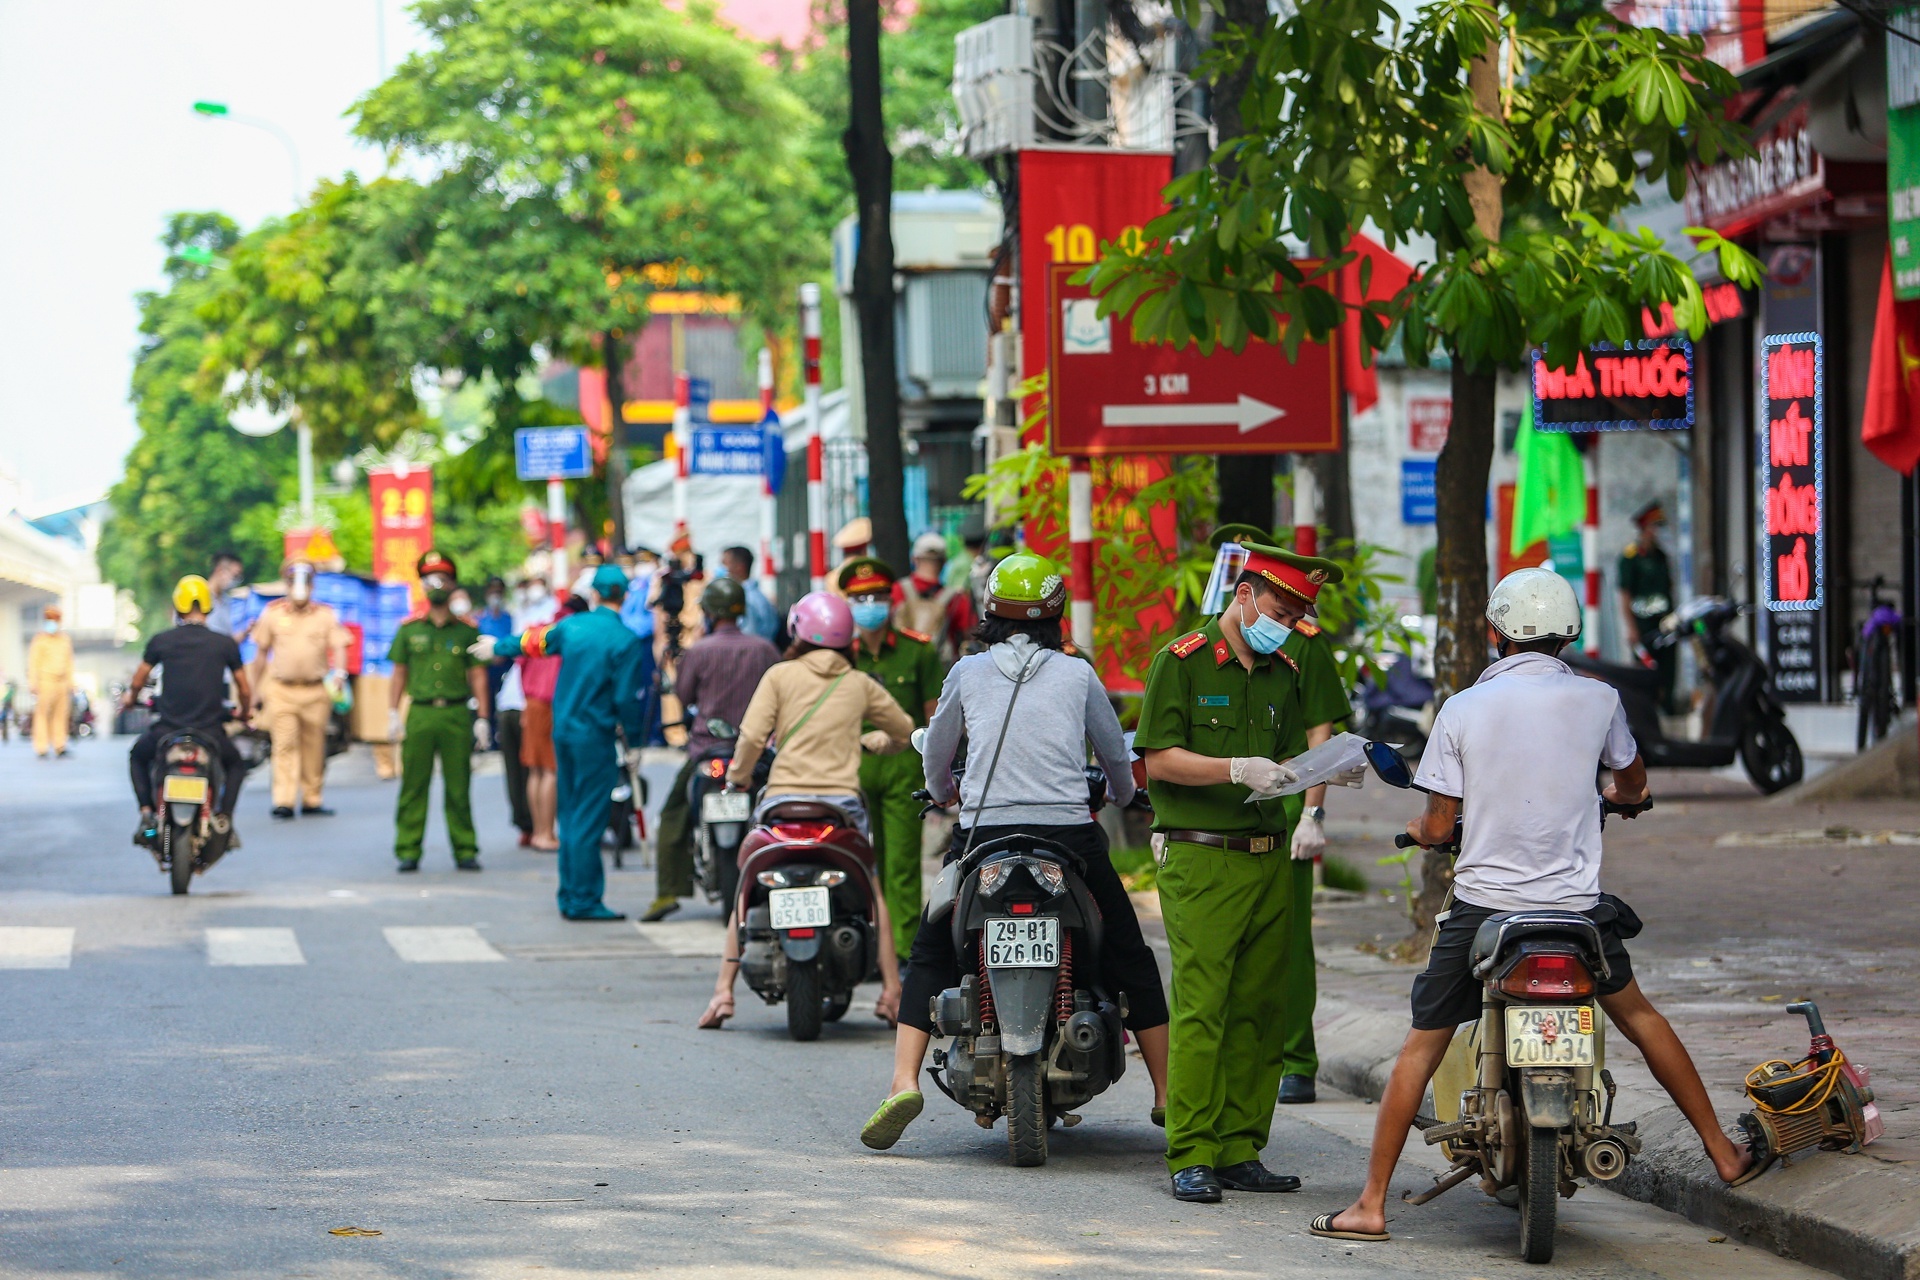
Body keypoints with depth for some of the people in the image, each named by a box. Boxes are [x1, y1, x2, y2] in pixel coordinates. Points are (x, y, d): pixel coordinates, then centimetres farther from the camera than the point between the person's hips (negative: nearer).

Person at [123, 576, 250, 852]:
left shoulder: (160, 641, -1)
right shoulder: (225, 644, -1)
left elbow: (137, 682, 10)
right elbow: (244, 691, 6)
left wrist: (129, 699, 33)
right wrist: (243, 714, 28)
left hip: (166, 732, 0)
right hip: (211, 733, 0)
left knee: (138, 756, 32)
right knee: (235, 765, 32)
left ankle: (147, 815, 14)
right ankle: (223, 818, 10)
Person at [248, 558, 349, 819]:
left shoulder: (325, 615, 7)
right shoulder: (273, 613, 7)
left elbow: (338, 647, -1)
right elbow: (261, 652, 13)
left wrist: (339, 672, -22)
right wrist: (256, 689, 11)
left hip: (315, 691, 1)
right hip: (281, 690, -1)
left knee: (314, 748, 7)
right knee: (284, 745, -11)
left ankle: (312, 800, 16)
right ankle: (283, 802, -16)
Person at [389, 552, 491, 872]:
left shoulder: (466, 630, 7)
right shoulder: (409, 629, 9)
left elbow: (478, 675, 7)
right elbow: (400, 672, 12)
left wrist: (482, 719, 1)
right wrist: (393, 713, 5)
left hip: (456, 714, 0)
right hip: (419, 714, 1)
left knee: (459, 788, 2)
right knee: (413, 786, 0)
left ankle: (465, 851, 9)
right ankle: (408, 852, 5)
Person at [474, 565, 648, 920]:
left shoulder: (573, 624, 5)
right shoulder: (625, 641, -14)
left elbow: (535, 641, 23)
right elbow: (628, 697, -14)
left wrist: (498, 647, 42)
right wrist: (634, 743, -2)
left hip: (563, 730, 7)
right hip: (595, 737, -7)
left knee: (570, 815, 14)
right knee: (588, 821, -6)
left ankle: (570, 897, 19)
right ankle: (584, 901, -6)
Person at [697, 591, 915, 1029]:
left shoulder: (780, 676, 1)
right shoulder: (860, 685, 8)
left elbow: (752, 736, -8)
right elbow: (904, 732, 21)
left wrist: (738, 777, 9)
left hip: (783, 800, -1)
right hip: (842, 803, 1)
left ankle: (723, 992, 4)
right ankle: (891, 992, 11)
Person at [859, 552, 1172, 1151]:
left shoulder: (968, 673, 8)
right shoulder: (1077, 674, 7)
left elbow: (937, 752, 21)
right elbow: (1115, 753, 20)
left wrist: (943, 792, 44)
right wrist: (1121, 793, 43)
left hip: (983, 833, 0)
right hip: (1069, 832, 0)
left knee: (930, 958, 12)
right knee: (1130, 956, 14)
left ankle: (904, 1082, -7)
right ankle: (1169, 1094, 13)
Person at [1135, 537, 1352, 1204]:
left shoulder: (1284, 673, 16)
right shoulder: (1180, 661, -3)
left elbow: (1285, 761, 17)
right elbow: (1160, 758, -9)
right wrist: (1239, 769, -19)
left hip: (1269, 860, 6)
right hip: (1200, 859, -6)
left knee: (1259, 1010, 4)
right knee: (1201, 1007, -11)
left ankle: (1240, 1151, 9)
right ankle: (1191, 1158, -9)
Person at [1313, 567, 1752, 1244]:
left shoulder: (1461, 710, -5)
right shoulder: (1597, 700, 0)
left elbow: (1439, 826, -3)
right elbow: (1633, 782, 20)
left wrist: (1419, 830, 22)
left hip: (1482, 903, -2)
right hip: (1579, 904, 2)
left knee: (1421, 1048, 7)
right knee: (1636, 1013, 24)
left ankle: (1371, 1206, 5)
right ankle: (1722, 1153, 29)